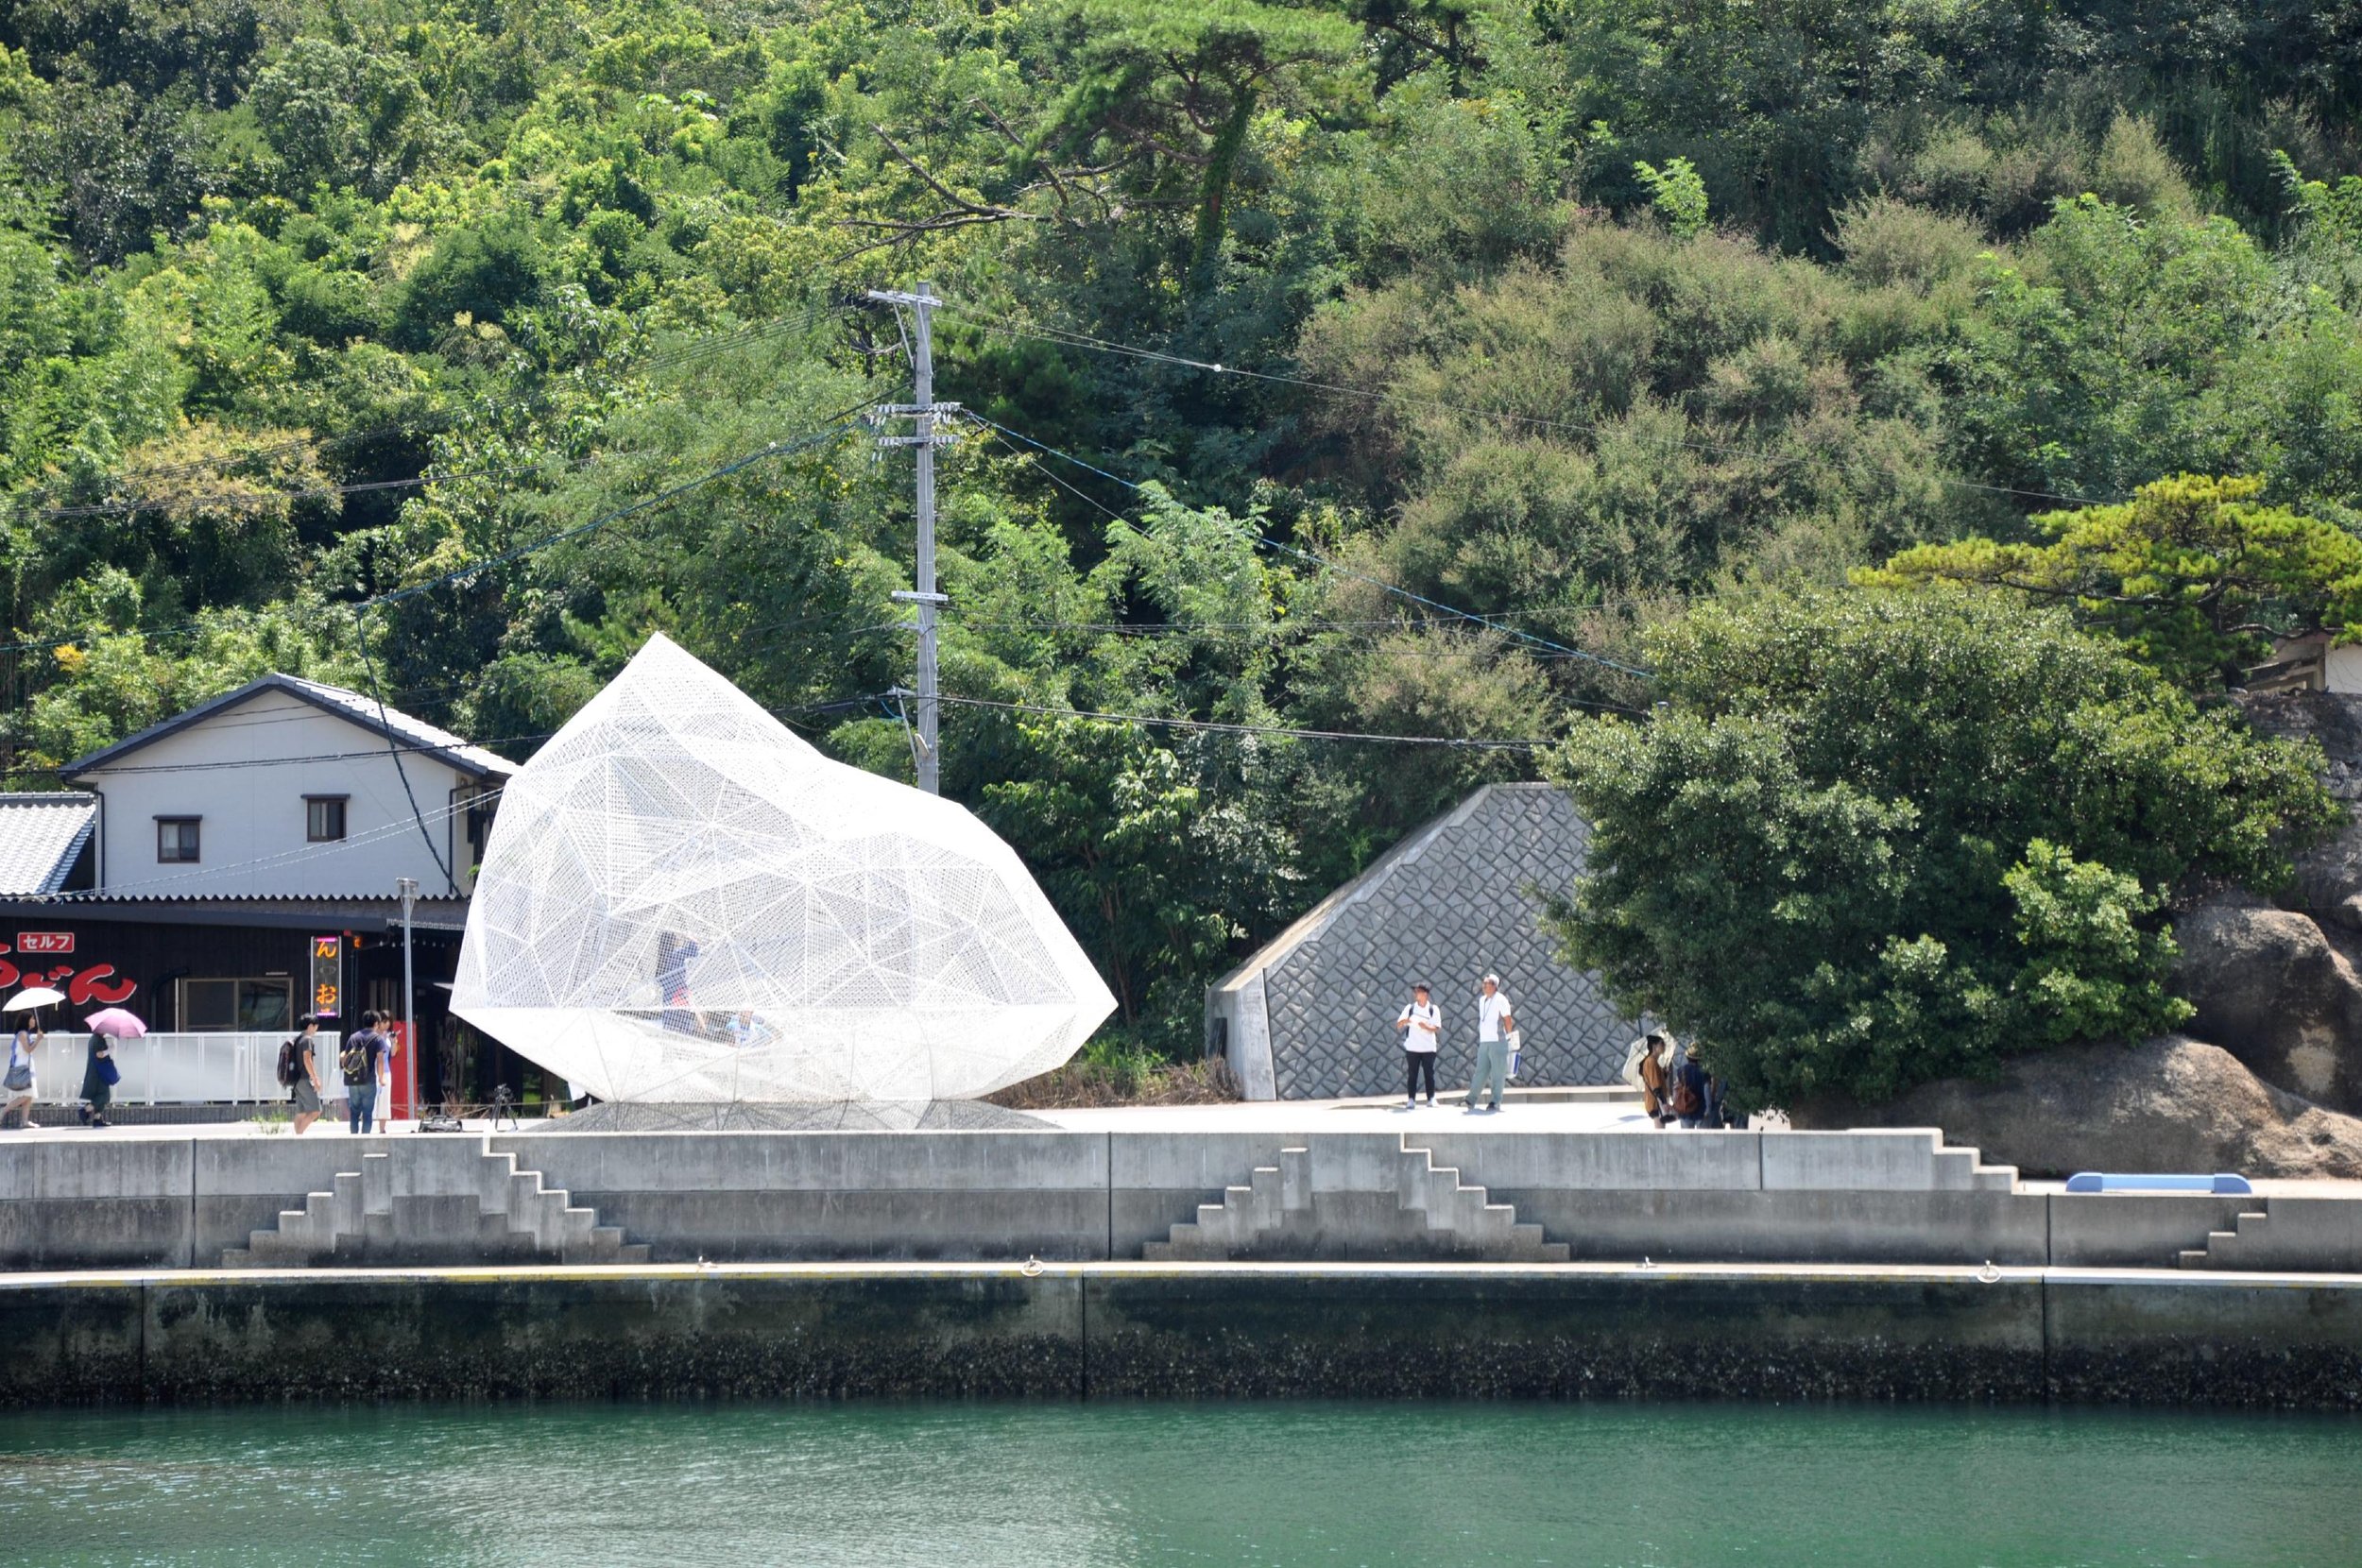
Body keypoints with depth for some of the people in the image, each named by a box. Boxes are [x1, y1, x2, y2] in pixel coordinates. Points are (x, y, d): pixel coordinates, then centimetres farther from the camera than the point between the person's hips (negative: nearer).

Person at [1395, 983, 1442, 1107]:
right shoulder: (1410, 1008, 4)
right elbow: (1398, 1025, 1)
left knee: (1429, 1074, 1)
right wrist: (1404, 1021, -23)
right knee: (1412, 1074, 0)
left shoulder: (1433, 1009, 2)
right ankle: (1411, 1100, 2)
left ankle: (1431, 1099, 7)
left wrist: (1426, 1027, -23)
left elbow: (1437, 1028, -3)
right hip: (1412, 1048, 1)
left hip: (1428, 1048, -1)